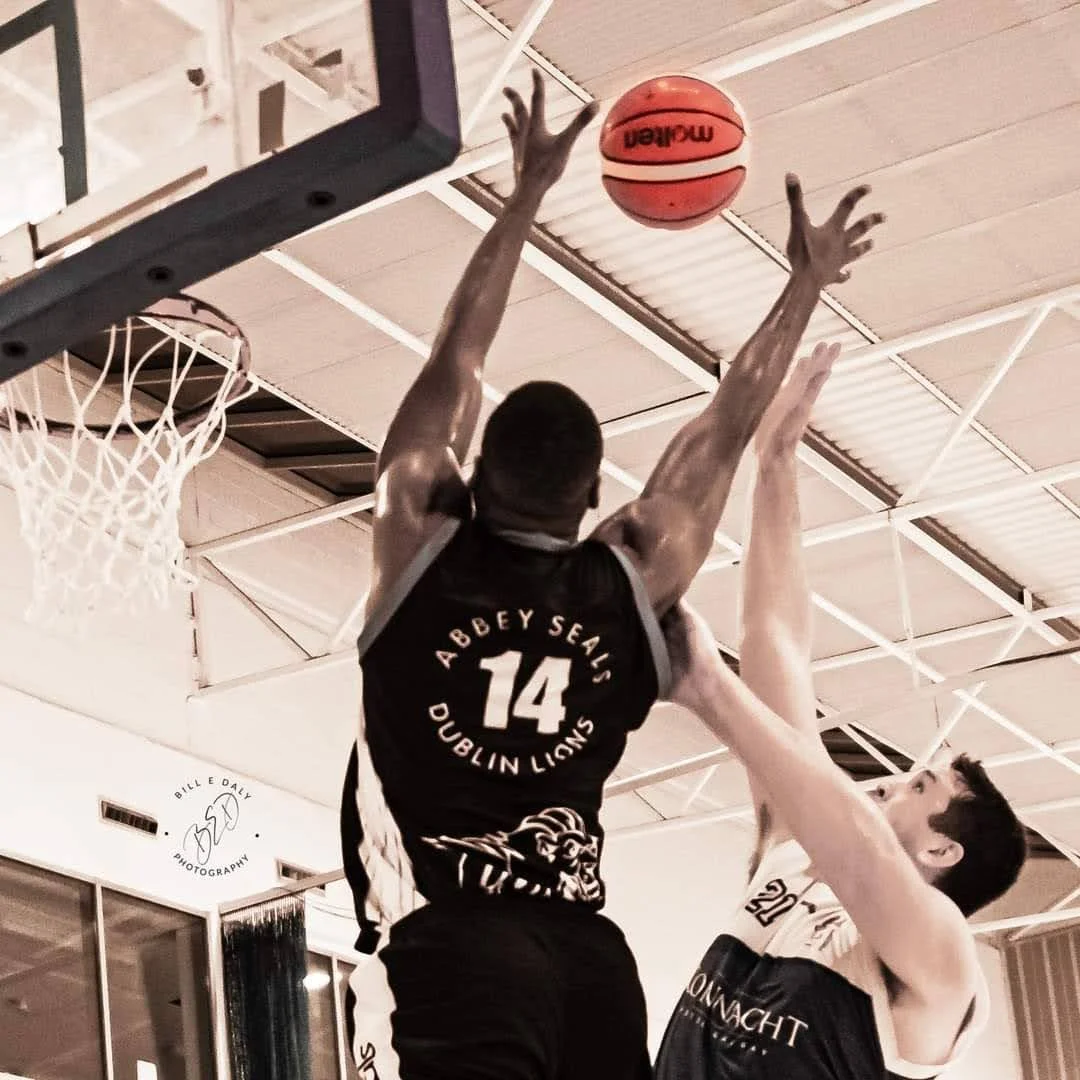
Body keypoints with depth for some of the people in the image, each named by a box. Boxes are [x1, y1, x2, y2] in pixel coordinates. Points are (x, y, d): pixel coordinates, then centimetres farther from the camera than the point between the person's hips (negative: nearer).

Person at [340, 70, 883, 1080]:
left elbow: (454, 362, 16)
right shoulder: (635, 574, 10)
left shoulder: (421, 538, 5)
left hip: (439, 935, -4)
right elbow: (727, 424, 22)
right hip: (581, 943, 4)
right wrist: (806, 283, 33)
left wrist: (525, 195, 25)